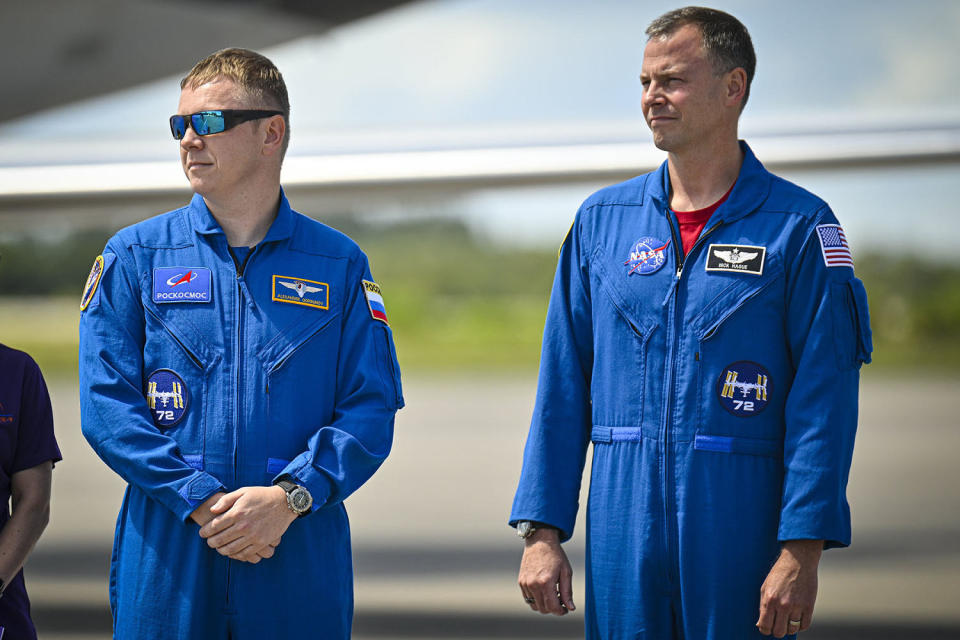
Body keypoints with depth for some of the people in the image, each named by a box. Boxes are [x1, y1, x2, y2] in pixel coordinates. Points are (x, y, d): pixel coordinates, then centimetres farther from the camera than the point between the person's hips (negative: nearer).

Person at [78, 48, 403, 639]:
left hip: (301, 560, 0)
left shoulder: (340, 265, 7)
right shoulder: (133, 257, 7)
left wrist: (286, 499, -14)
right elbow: (107, 406, -1)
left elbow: (371, 411, 1)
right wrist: (201, 501, -13)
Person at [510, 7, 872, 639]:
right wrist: (542, 531, 2)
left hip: (741, 535, -3)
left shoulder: (800, 226, -2)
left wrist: (802, 551, -15)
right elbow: (562, 389, 9)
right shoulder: (601, 220, 9)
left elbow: (823, 402, -7)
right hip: (623, 531, 3)